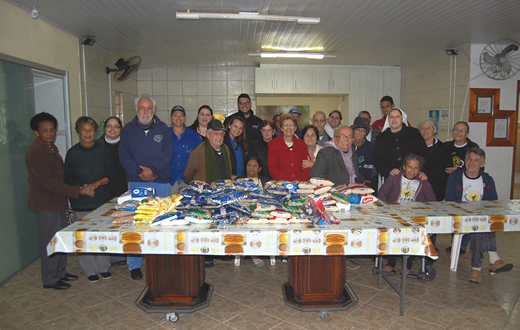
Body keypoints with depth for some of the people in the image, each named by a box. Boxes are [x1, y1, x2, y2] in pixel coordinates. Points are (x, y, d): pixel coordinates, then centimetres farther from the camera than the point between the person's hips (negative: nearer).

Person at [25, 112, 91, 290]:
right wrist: (77, 191, -26)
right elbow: (48, 182, -25)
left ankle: (61, 272, 33)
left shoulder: (51, 147, 11)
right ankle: (50, 279, 18)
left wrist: (79, 187, 6)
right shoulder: (35, 152, -20)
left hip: (58, 201, 10)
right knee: (49, 241, 3)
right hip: (46, 204, -9)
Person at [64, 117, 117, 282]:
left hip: (102, 199, 2)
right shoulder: (73, 153, 1)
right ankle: (90, 270, 16)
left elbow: (113, 172, 3)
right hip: (81, 202, -1)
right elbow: (68, 178, 2)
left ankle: (104, 267, 21)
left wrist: (97, 183, -11)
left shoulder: (103, 150, 5)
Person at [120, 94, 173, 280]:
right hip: (136, 183, 0)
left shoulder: (163, 129, 8)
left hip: (160, 182, 0)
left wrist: (152, 169, -13)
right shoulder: (128, 130, 9)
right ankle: (134, 264, 11)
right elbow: (124, 156, 0)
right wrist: (139, 171, -12)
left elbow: (167, 155, -2)